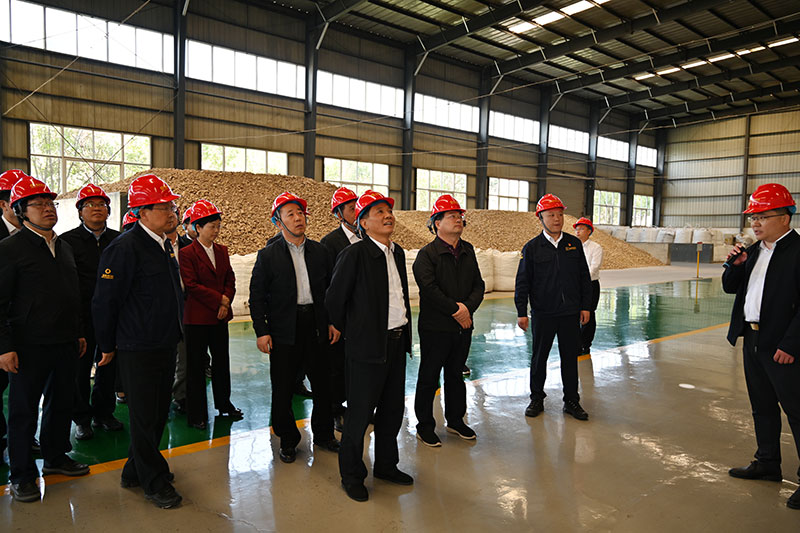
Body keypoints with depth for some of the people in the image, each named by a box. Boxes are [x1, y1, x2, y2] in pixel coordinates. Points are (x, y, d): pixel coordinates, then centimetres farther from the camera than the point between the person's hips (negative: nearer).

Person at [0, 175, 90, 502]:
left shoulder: (65, 247, 13)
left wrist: (79, 333, 16)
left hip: (65, 343, 6)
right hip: (29, 346, -6)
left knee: (62, 402, 16)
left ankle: (56, 457, 34)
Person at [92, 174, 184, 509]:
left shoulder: (164, 244, 10)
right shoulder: (125, 248, -17)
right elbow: (105, 301, -14)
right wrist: (108, 346, -6)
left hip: (165, 346, 9)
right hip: (138, 351, -9)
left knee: (158, 414, 17)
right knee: (144, 418, 5)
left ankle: (135, 471, 35)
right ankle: (154, 481, 21)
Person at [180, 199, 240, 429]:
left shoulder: (222, 251, 10)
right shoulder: (187, 253, -9)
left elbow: (230, 280, 10)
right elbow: (191, 285, -15)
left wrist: (226, 301, -6)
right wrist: (219, 300, -14)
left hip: (220, 316, 6)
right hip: (197, 318, -6)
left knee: (222, 361, 14)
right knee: (196, 366, 4)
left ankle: (224, 404, 30)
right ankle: (196, 413, 15)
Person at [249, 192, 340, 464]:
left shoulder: (319, 251, 6)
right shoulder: (268, 255, -3)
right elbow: (257, 296, -4)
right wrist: (261, 331, -10)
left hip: (316, 325, 3)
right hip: (284, 329, -3)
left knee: (323, 382, 11)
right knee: (283, 387, 5)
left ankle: (324, 434, 31)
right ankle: (288, 439, 25)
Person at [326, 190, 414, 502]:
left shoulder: (398, 252, 9)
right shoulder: (354, 254, -13)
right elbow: (335, 298, -7)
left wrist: (404, 330, 14)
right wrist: (342, 330, 3)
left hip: (397, 342, 7)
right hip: (367, 345, -7)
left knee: (393, 409, 17)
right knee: (360, 412, 4)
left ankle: (386, 465, 36)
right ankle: (352, 475, 23)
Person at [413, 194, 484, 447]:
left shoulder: (468, 251, 9)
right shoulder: (427, 254, -9)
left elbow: (478, 285, 7)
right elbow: (429, 289, -20)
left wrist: (468, 306, -11)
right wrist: (455, 309, -16)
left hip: (463, 326, 6)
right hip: (435, 328, -5)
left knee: (456, 375, 19)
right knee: (429, 378, 6)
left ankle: (456, 420, 35)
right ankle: (425, 426, 21)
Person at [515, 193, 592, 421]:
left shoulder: (574, 244, 5)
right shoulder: (532, 247, -3)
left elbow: (584, 277, 9)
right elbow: (523, 281, -2)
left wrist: (585, 306, 5)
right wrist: (521, 312, -6)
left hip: (571, 313, 2)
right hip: (542, 314, -2)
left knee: (570, 357, 9)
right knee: (539, 357, 9)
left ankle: (571, 401, 23)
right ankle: (537, 399, 24)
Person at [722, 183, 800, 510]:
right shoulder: (754, 250, 11)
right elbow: (730, 287, 16)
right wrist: (734, 266, -4)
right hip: (752, 339, 8)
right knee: (762, 407, 19)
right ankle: (767, 464, 33)